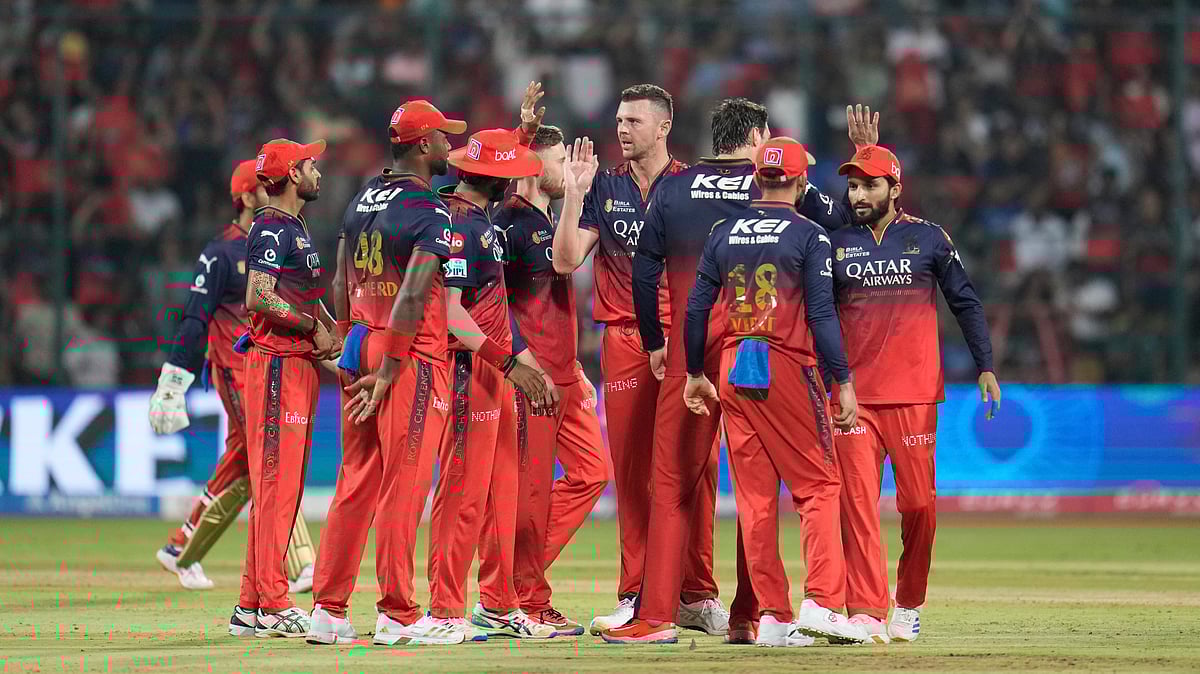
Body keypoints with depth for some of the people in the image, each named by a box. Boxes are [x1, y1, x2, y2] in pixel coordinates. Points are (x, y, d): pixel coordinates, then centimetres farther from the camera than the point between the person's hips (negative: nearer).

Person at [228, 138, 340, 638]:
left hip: (300, 361, 10)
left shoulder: (295, 228, 21)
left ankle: (252, 607, 13)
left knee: (285, 485, 10)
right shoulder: (272, 228, -11)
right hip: (278, 363, -10)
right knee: (277, 482, -10)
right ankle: (272, 607, -11)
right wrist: (315, 327, -13)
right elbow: (259, 297, -22)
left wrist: (333, 332, 7)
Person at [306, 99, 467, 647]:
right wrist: (390, 368, -17)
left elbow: (341, 283, 15)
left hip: (360, 349, 8)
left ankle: (328, 611, 11)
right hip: (411, 356, -8)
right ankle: (398, 616, -3)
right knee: (404, 483, -4)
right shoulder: (431, 214, -11)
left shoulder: (363, 198, 12)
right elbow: (413, 295, -19)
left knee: (356, 479, 11)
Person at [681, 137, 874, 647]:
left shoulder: (724, 233, 9)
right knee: (818, 486, 1)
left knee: (754, 494, 6)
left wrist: (694, 373, 17)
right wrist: (843, 381, -8)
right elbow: (821, 314, -10)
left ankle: (772, 616, 4)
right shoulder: (808, 234, -4)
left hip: (732, 370, 4)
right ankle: (821, 603, -12)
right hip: (787, 368, -4)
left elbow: (697, 307, 8)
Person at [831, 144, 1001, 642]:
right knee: (856, 502, -9)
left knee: (918, 502, 1)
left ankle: (909, 605, 18)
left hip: (914, 393, -1)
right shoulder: (837, 243, 8)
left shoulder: (929, 239, 4)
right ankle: (867, 611, -11)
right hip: (853, 393, 1)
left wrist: (985, 367, 3)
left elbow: (965, 303, 9)